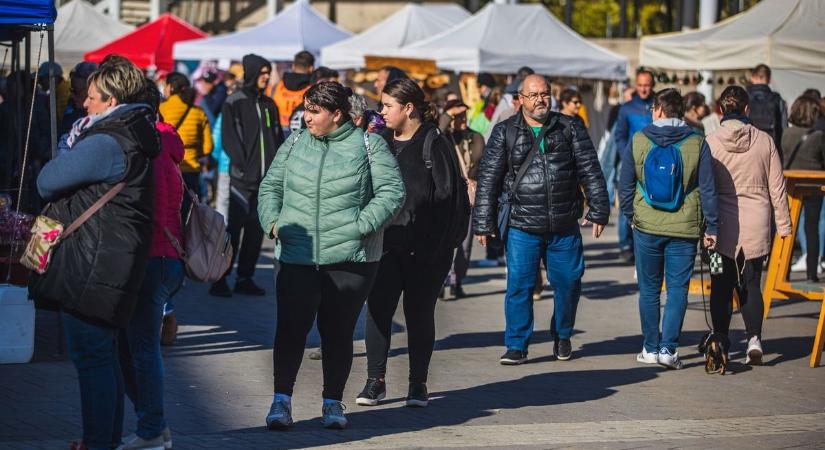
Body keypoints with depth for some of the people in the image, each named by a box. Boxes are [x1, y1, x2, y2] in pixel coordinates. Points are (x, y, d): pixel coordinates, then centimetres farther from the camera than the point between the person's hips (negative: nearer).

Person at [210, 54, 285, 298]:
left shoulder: (269, 105, 16)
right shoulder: (234, 103, -1)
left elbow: (278, 138, 17)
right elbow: (228, 139, -8)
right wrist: (243, 166, -16)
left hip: (266, 178, 6)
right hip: (242, 178, -6)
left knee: (256, 230, 6)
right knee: (234, 227, -7)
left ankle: (245, 277, 13)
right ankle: (220, 278, -3)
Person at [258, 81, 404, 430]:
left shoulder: (368, 146, 1)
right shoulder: (294, 145, 12)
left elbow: (392, 191, -3)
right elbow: (270, 186, 18)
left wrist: (362, 225, -14)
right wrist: (273, 221, 0)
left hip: (350, 258, -2)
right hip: (297, 257, 2)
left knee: (338, 331, 6)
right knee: (291, 326, -6)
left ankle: (333, 402, 18)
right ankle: (281, 400, 1)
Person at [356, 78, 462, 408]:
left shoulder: (434, 145, -6)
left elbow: (444, 198, -10)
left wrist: (430, 247, -15)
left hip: (423, 248, -5)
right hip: (386, 245, 5)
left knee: (419, 313, 4)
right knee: (377, 310, 0)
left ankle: (418, 383, 13)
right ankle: (375, 380, 7)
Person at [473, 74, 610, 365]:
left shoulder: (570, 128, 6)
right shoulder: (505, 133, 2)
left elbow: (590, 171, 7)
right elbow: (488, 180, 2)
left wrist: (598, 210, 2)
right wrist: (484, 223, -1)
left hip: (564, 228, 2)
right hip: (522, 228, -1)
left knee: (569, 281, 6)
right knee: (519, 284, -4)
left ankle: (562, 337, 28)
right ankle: (517, 345, 6)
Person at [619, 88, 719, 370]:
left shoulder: (639, 141, -2)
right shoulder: (697, 144, -3)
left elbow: (625, 184, 3)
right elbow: (708, 189, -2)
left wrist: (630, 215, 17)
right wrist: (711, 228, 3)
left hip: (647, 227, 1)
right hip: (684, 229, -1)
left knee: (649, 290, 12)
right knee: (678, 289, 5)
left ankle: (651, 348, 16)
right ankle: (668, 348, -4)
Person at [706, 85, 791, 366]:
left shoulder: (710, 143, -5)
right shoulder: (764, 141, -2)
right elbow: (777, 187, 3)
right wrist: (783, 224, 11)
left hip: (722, 224, -1)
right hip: (756, 224, 1)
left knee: (722, 285, 8)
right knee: (751, 284, 7)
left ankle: (721, 342, 11)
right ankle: (754, 338, -8)